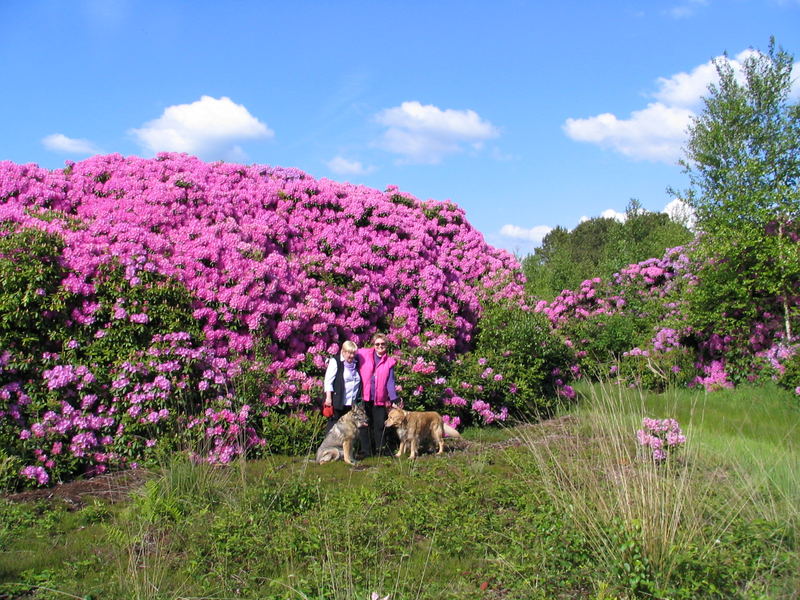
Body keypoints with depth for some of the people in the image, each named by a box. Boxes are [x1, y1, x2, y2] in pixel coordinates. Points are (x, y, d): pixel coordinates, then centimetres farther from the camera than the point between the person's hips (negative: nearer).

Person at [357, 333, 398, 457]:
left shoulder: (389, 362, 7)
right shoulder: (363, 355, 4)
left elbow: (390, 382, 3)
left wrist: (393, 399, -7)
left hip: (379, 399, 1)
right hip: (364, 397, -1)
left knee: (380, 425, 4)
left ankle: (381, 449, 17)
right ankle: (366, 451, 12)